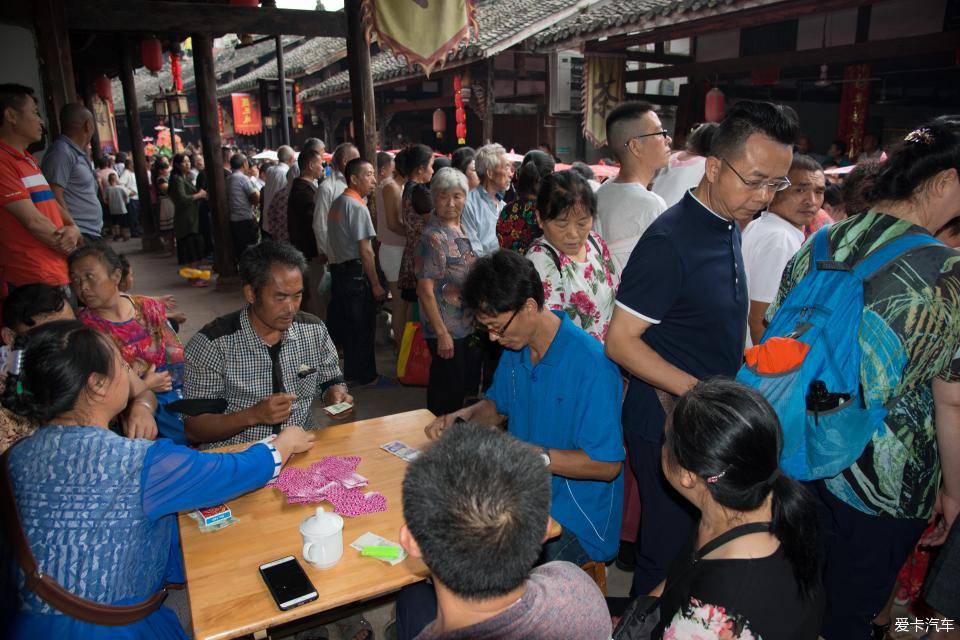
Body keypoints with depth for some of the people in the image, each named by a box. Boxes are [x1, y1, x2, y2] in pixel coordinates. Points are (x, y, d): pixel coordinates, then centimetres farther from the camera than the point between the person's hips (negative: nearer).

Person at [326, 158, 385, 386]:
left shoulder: (337, 203, 12)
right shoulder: (357, 207, -16)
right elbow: (365, 251, -18)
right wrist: (376, 284, -14)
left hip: (337, 268, 9)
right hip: (355, 273, -9)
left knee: (340, 321, 18)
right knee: (362, 326, 2)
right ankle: (361, 374, 13)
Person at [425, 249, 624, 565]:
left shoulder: (591, 364, -22)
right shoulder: (516, 347, 4)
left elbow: (607, 465, -20)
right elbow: (498, 405, 21)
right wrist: (461, 418, 0)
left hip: (576, 523, -7)